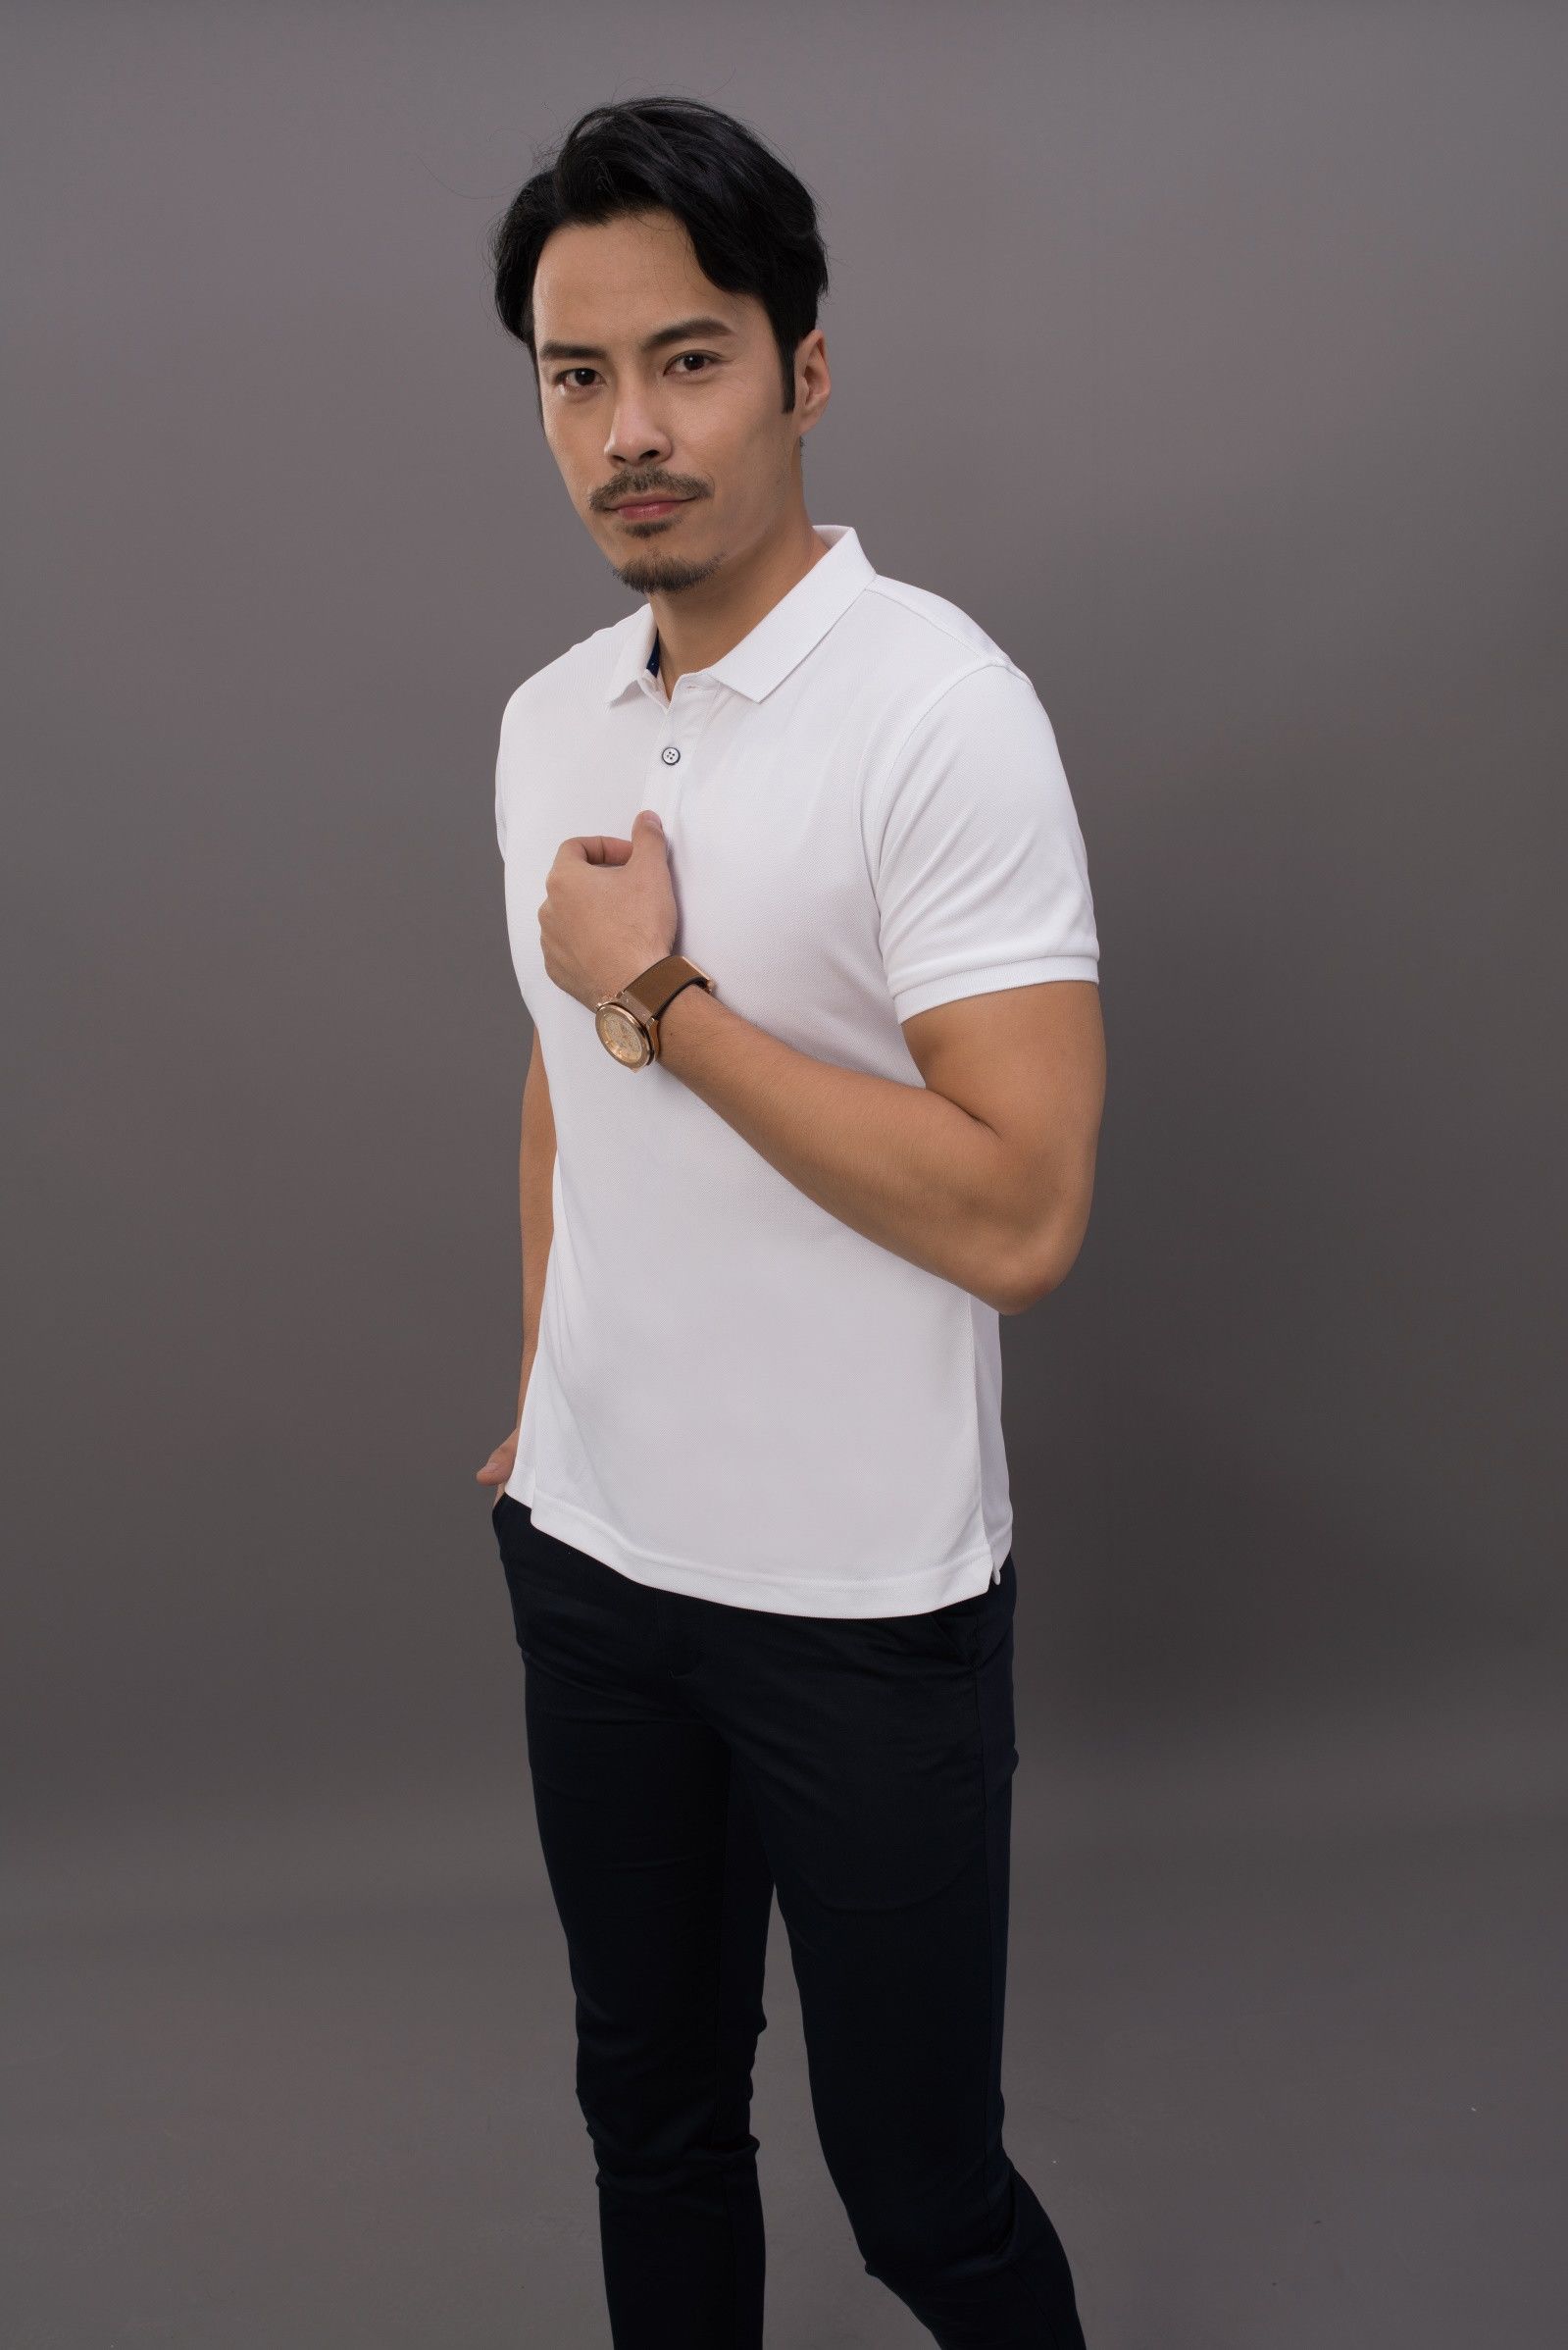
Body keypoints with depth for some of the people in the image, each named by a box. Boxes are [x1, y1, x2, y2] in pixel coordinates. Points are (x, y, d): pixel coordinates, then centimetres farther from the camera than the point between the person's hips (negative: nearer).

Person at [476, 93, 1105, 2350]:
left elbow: (1018, 1212, -25)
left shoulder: (943, 712, -18)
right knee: (651, 2115, 20)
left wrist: (666, 1000, -20)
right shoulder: (544, 721, 5)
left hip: (863, 1597, -6)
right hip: (590, 1558, 6)